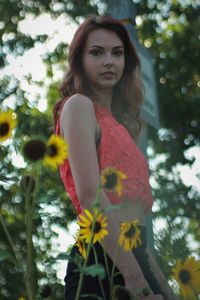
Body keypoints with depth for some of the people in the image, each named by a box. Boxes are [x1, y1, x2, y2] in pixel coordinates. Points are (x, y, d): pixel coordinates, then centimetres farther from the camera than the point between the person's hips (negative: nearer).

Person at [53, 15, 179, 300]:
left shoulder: (120, 122, 20)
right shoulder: (79, 105, -4)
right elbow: (89, 194, -17)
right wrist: (134, 277, -22)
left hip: (133, 257, 8)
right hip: (103, 262, -8)